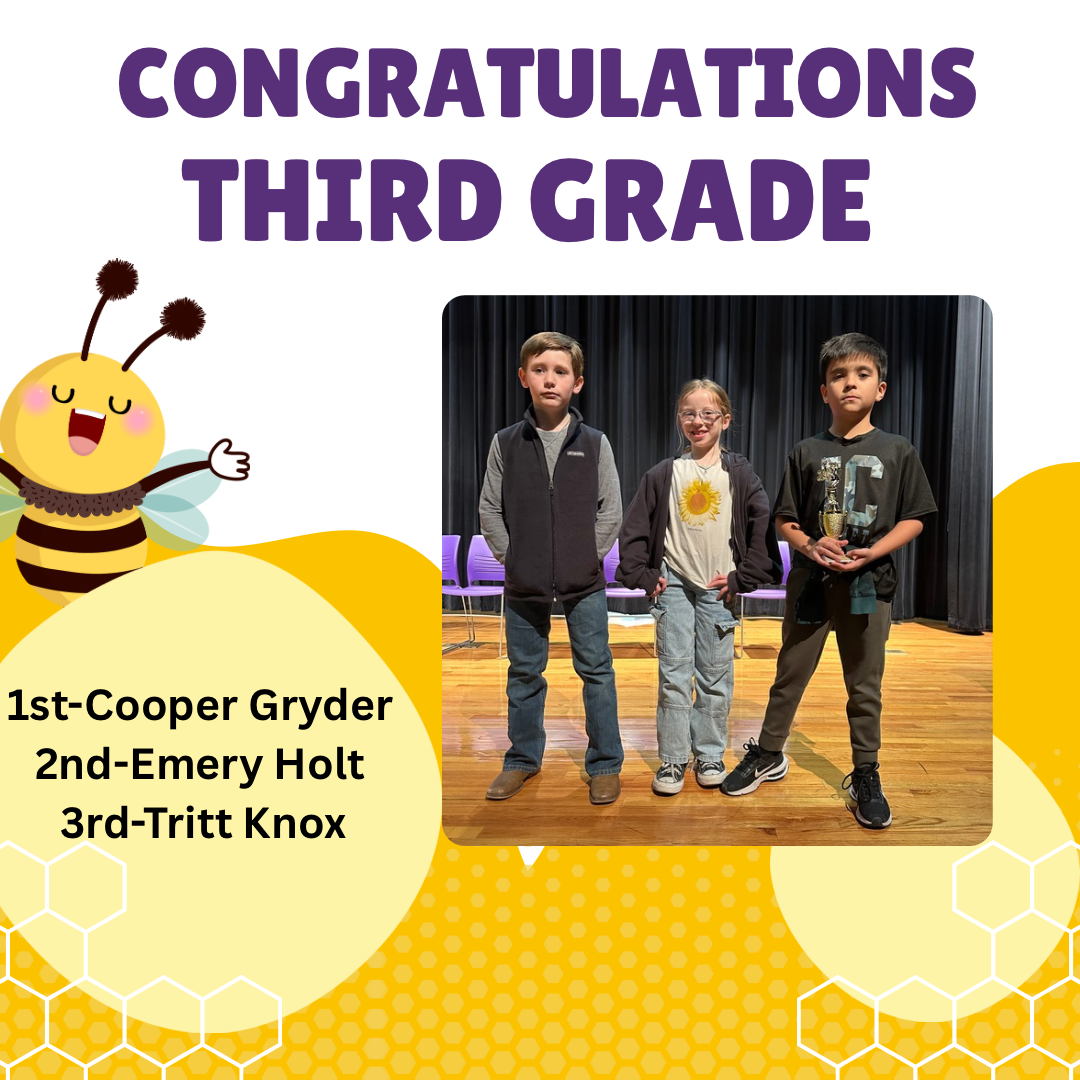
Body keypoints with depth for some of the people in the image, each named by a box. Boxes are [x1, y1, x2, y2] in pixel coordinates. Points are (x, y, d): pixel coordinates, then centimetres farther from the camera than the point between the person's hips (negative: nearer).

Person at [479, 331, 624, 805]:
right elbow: (490, 509, 4)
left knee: (597, 671, 7)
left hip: (584, 583, -1)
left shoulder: (594, 443, -2)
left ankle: (605, 764, 22)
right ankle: (522, 759, 31)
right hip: (523, 585, 1)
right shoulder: (505, 443, 0)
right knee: (524, 673, 14)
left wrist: (588, 556, -6)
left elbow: (611, 510, 1)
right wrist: (512, 558, -3)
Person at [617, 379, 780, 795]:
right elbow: (634, 528, 5)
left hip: (719, 588, 0)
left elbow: (763, 526, -1)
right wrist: (643, 576, -2)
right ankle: (672, 760, 9)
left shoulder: (739, 473, 2)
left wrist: (742, 578, -5)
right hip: (674, 584, 0)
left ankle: (710, 756, 20)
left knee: (716, 677, 6)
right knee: (674, 674, 0)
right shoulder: (663, 473, 3)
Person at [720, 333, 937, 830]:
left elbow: (913, 518, 0)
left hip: (869, 584, 0)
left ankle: (865, 775, 28)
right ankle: (768, 755, 30)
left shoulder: (897, 450, 0)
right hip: (809, 579, 1)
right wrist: (810, 546, -16)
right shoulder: (807, 452, 1)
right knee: (790, 674, 13)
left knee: (865, 686, 11)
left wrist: (873, 552, -15)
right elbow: (784, 520, 4)